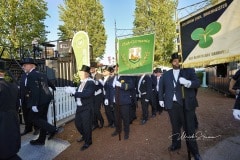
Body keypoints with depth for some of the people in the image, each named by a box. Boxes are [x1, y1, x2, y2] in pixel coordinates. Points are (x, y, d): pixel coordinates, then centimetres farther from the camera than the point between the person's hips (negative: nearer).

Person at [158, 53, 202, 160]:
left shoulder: (189, 71, 1)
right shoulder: (166, 74, 9)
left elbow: (198, 83, -9)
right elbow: (161, 87, 18)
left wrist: (188, 82, -29)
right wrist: (161, 99, 11)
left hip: (187, 104, -2)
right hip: (172, 105, 2)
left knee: (189, 128, 6)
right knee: (175, 126, 16)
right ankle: (176, 144, 37)